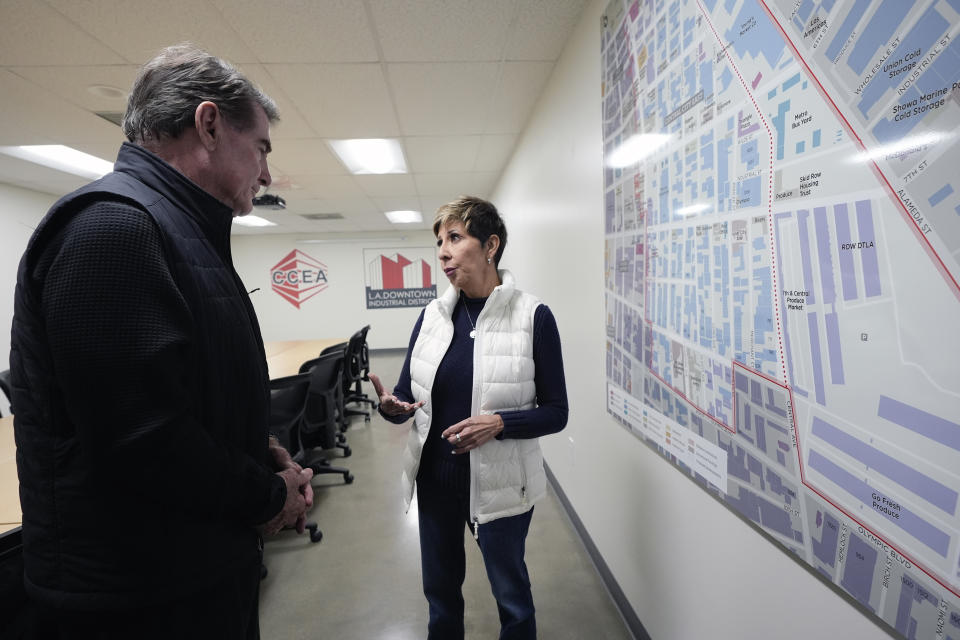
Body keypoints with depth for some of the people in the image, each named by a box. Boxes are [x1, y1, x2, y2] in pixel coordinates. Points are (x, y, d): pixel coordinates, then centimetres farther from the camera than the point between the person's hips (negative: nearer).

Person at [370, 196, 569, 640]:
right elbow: (406, 398, 2)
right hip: (435, 476, 4)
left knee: (511, 594, 18)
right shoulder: (432, 315, 0)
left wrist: (499, 424, -26)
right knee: (440, 589, 24)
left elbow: (555, 413, -10)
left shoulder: (533, 317, -12)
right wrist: (391, 407, -20)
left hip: (499, 483, -4)